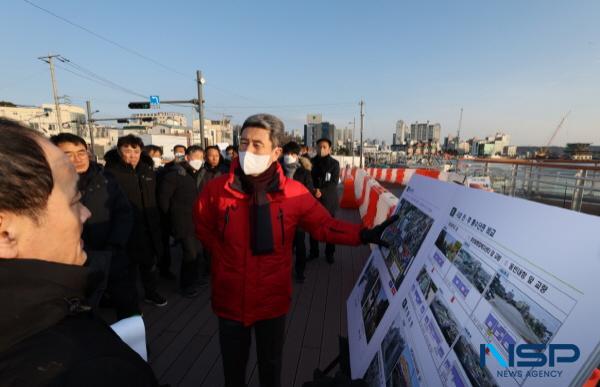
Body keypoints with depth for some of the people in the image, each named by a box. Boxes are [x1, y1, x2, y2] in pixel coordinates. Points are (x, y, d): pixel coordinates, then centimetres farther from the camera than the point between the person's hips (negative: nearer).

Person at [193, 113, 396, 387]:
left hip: (272, 299, 0)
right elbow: (202, 226, 5)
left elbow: (324, 225, -9)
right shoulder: (217, 189, -12)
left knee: (271, 365, 24)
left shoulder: (294, 193, -15)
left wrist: (365, 235, -21)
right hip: (231, 297, 1)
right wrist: (223, 255, -3)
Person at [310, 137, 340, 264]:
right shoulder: (312, 162, 2)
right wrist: (315, 190, -13)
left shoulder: (334, 163, 0)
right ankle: (313, 251, 24)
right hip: (314, 199, 1)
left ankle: (329, 253, 22)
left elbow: (334, 182, -7)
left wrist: (322, 191, -19)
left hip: (329, 200, -1)